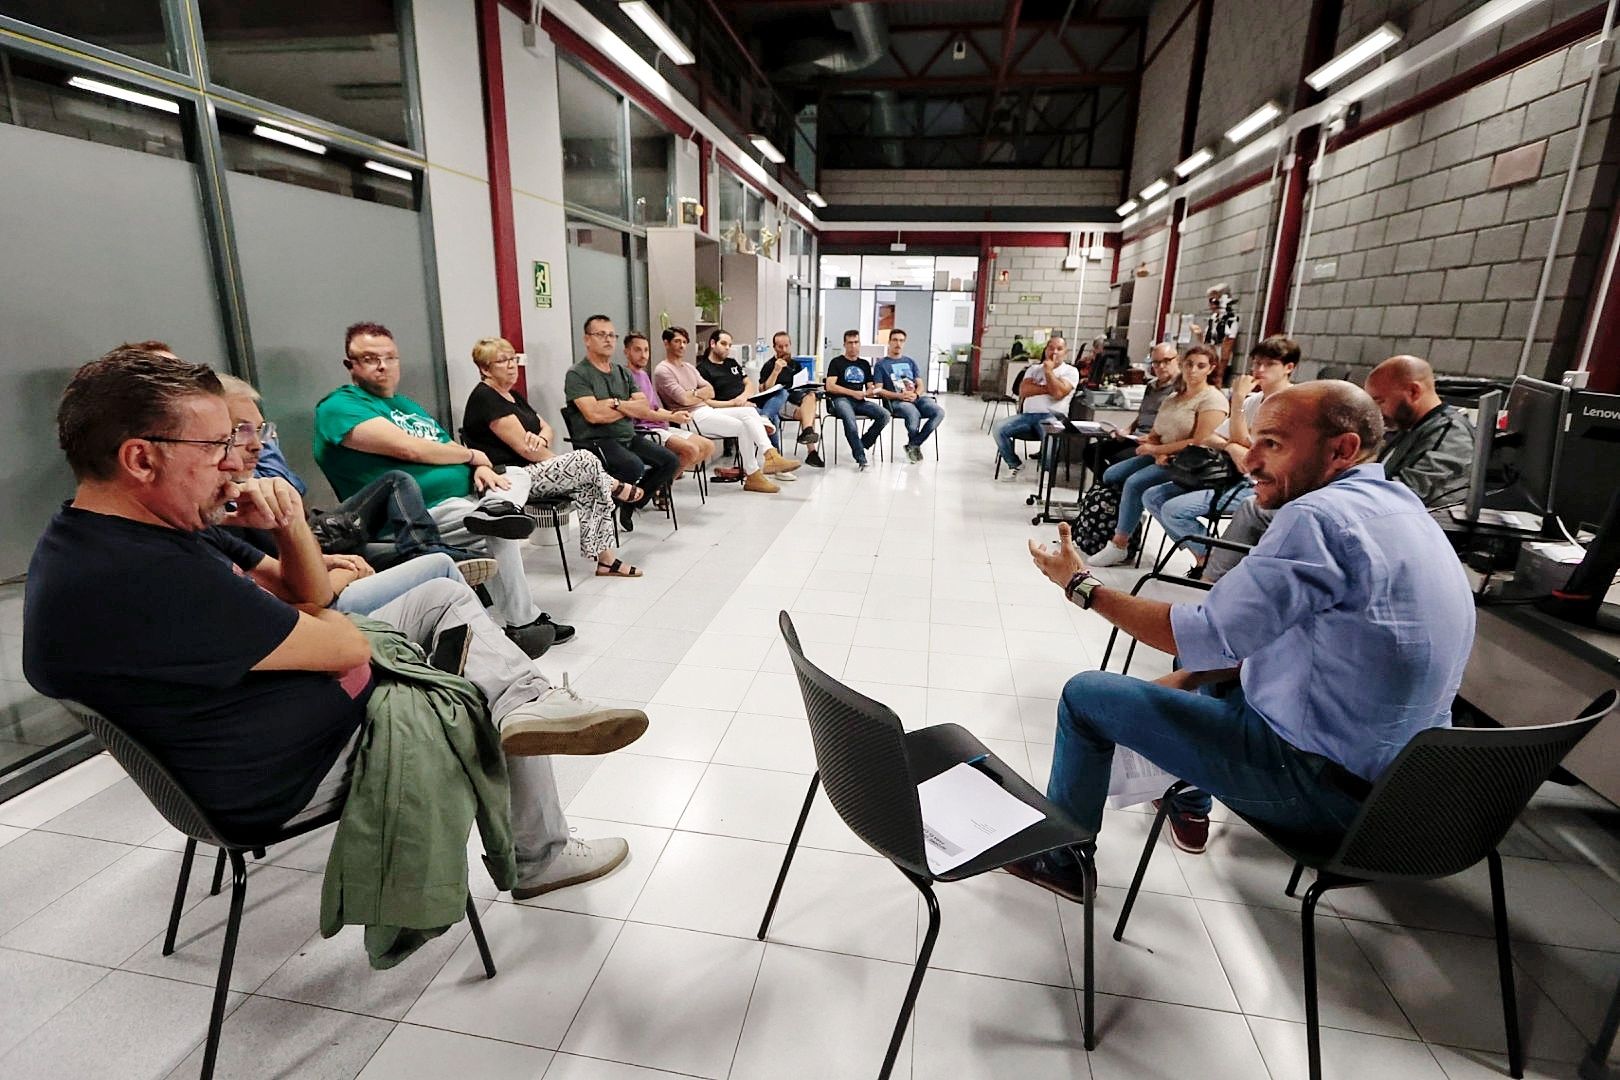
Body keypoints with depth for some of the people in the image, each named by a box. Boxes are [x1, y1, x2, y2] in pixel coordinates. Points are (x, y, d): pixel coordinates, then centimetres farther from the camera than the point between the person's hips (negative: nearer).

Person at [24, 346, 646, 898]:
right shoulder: (145, 578, -33)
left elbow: (309, 599, 4)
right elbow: (347, 645, -25)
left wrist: (288, 525, -16)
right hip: (293, 775, -10)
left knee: (445, 596, 9)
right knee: (519, 726, 2)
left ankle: (533, 700, -11)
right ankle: (541, 859, 23)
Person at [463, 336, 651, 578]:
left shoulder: (514, 395, 17)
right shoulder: (485, 398, -12)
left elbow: (548, 429, 13)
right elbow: (524, 448, -19)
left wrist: (542, 439, -13)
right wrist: (567, 463, -8)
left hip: (529, 471, 9)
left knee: (592, 484, -10)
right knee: (586, 461, -21)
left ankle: (604, 556, -12)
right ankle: (615, 486, 13)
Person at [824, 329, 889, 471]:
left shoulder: (864, 364, 24)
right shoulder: (837, 363, 9)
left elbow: (870, 387, 24)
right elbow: (830, 386, -4)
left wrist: (872, 391, -3)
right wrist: (854, 393, -9)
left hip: (860, 401, 5)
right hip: (840, 400, -5)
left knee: (884, 414, -23)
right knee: (850, 419, -40)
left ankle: (860, 446, -12)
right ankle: (861, 457, -40)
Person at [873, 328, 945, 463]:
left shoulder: (910, 362, 24)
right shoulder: (881, 364, 11)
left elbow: (920, 385, 17)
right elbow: (879, 390, 1)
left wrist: (915, 394, -8)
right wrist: (900, 395, -13)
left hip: (917, 397, 4)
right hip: (896, 401, -4)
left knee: (939, 412, -27)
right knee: (914, 414, -39)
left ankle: (913, 445, -15)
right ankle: (915, 445, -7)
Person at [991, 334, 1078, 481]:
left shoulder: (1071, 371, 8)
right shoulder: (1034, 368, 19)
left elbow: (1058, 393, -11)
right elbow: (1023, 390, 1)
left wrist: (1048, 371, -2)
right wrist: (1048, 388, -5)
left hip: (1052, 417, -4)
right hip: (1028, 415, 4)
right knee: (998, 428, -20)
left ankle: (1047, 470, -12)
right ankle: (1015, 464, -1)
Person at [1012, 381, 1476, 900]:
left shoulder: (1319, 516, -23)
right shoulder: (1396, 505, 7)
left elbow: (1205, 634, -21)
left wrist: (1081, 585, -10)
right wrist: (1189, 677, 9)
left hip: (1325, 786, -9)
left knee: (1086, 694, -2)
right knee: (1207, 668, 28)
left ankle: (1061, 860, 16)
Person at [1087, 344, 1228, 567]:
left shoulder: (1213, 399, -9)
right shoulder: (1174, 397, 16)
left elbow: (1199, 443, -19)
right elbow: (1155, 434, 9)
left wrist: (1156, 449, -14)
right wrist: (1158, 454, -14)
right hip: (1162, 457, 9)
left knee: (1135, 483, -27)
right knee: (1110, 476, -4)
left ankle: (1119, 546, -18)